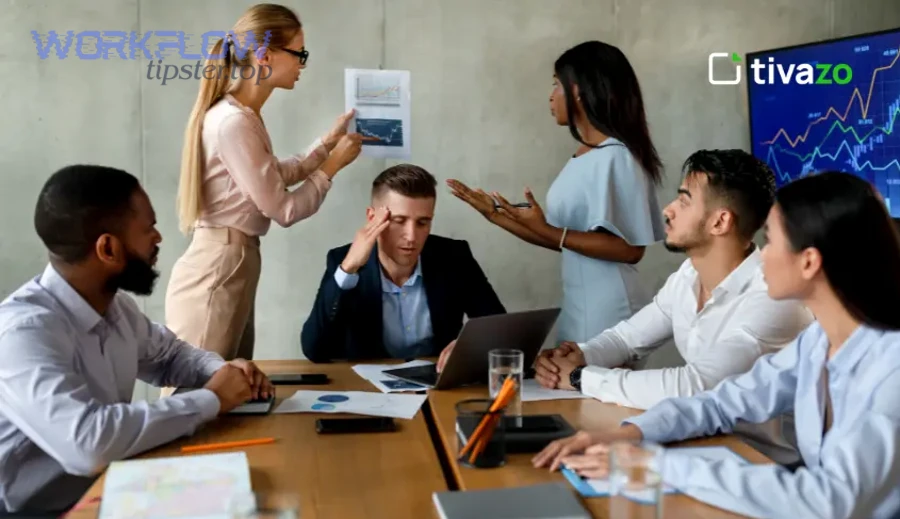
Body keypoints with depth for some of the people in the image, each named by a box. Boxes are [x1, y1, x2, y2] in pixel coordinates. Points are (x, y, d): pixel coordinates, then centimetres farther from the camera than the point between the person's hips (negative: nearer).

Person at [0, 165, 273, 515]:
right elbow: (87, 443, -37)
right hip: (45, 508, -7)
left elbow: (169, 355, 17)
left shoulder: (114, 304, -2)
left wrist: (223, 370, -4)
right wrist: (210, 400, -25)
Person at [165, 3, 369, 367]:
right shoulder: (234, 122, -20)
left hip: (232, 263, 10)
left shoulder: (241, 114, 10)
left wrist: (328, 142, 20)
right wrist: (333, 165, -3)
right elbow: (283, 211, -16)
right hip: (218, 268, -10)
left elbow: (274, 176, 24)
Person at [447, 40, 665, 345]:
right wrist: (496, 215, 11)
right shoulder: (582, 158, 9)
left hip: (608, 316, -8)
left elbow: (630, 249, -19)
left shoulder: (616, 157, -15)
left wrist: (547, 231, -23)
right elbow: (565, 241, 10)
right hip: (578, 312, 8)